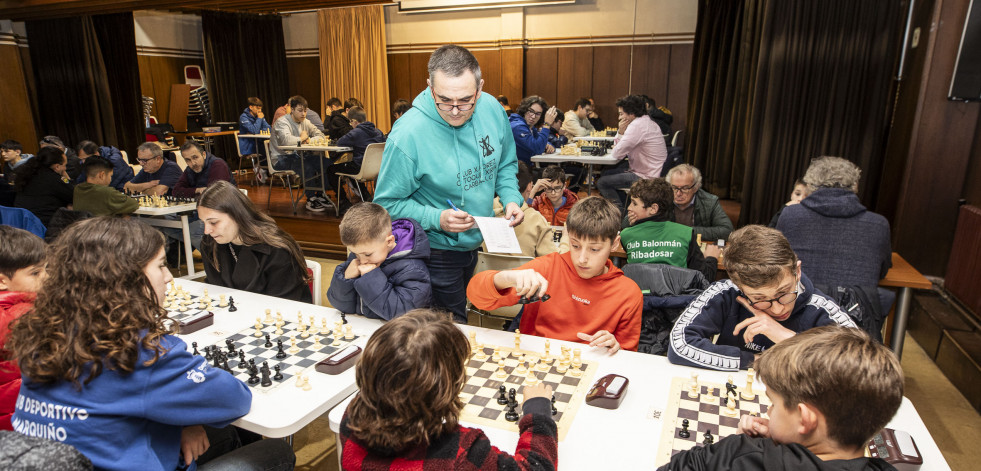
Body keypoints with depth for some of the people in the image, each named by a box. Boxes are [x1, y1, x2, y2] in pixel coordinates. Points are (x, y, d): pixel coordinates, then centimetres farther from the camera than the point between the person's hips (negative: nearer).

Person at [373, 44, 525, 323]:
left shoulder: (492, 109, -12)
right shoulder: (407, 135, -28)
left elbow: (506, 164, 6)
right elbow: (388, 203, -18)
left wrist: (511, 198, -12)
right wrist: (437, 219, -31)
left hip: (475, 242, 6)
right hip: (437, 251, -5)